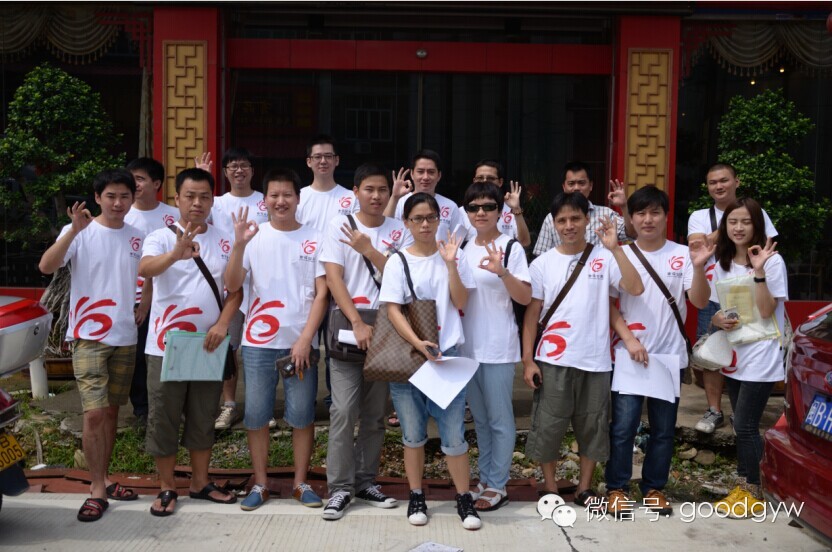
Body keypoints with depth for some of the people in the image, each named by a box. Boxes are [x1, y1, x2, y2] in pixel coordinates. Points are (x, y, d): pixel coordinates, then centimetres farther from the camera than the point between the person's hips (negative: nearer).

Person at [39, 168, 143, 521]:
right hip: (88, 336, -4)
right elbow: (46, 266, -21)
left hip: (126, 337, 5)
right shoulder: (80, 232, -7)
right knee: (94, 413, -10)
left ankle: (103, 478, 25)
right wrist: (74, 230, -32)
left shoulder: (137, 237, 6)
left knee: (112, 410, 13)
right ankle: (97, 489, 1)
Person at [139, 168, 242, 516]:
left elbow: (235, 289, 7)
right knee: (164, 418, 5)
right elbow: (144, 269, -26)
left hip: (208, 346, 3)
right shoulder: (161, 238, -6)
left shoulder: (224, 242, 6)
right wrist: (176, 254, -47)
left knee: (203, 418, 13)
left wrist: (222, 324, -11)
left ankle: (200, 483, 27)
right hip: (166, 345, -3)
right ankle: (166, 488, 20)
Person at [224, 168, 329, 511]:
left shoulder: (314, 240, 3)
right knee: (256, 415, 6)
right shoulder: (255, 236, 4)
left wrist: (305, 340, -7)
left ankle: (301, 483, 20)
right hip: (258, 342, 1)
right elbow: (232, 285, -4)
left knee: (302, 415, 5)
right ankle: (260, 484, 20)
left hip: (301, 342, 0)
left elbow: (321, 293, 1)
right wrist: (239, 244, -17)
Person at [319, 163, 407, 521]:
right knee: (344, 410, -7)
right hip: (347, 327, -3)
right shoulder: (340, 225, 1)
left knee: (375, 413, 8)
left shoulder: (398, 231, 7)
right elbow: (333, 277, -8)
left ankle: (366, 481, 20)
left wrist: (369, 250, -15)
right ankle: (340, 488, 2)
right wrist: (357, 322, -16)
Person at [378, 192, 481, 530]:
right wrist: (418, 344, -18)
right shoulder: (398, 262, 1)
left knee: (453, 432, -2)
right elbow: (392, 310, -6)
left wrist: (451, 263, -13)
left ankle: (464, 498, 12)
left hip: (446, 353, 0)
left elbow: (460, 303, -2)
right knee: (413, 433, 8)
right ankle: (416, 496, 23)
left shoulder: (453, 255, 5)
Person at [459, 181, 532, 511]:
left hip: (498, 348, -6)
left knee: (499, 419, 1)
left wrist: (502, 271, -28)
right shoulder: (464, 249, 11)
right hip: (468, 346, 6)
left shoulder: (511, 248, -7)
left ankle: (497, 486, 12)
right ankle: (485, 479, 26)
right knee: (480, 418, 15)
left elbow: (525, 298, -14)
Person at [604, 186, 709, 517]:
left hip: (669, 355, 1)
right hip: (630, 354, -1)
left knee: (664, 428, 10)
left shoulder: (681, 255, 0)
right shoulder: (621, 255, 0)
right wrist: (629, 340, -11)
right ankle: (617, 488, 13)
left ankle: (654, 487, 25)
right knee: (623, 426, -2)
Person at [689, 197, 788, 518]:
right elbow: (704, 303, 8)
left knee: (745, 426, -6)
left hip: (761, 357, -6)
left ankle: (751, 495, 6)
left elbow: (766, 311, -16)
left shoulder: (772, 261, -10)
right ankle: (746, 487, 22)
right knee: (744, 426, 12)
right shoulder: (722, 262, 7)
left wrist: (759, 271, -26)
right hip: (734, 354, 6)